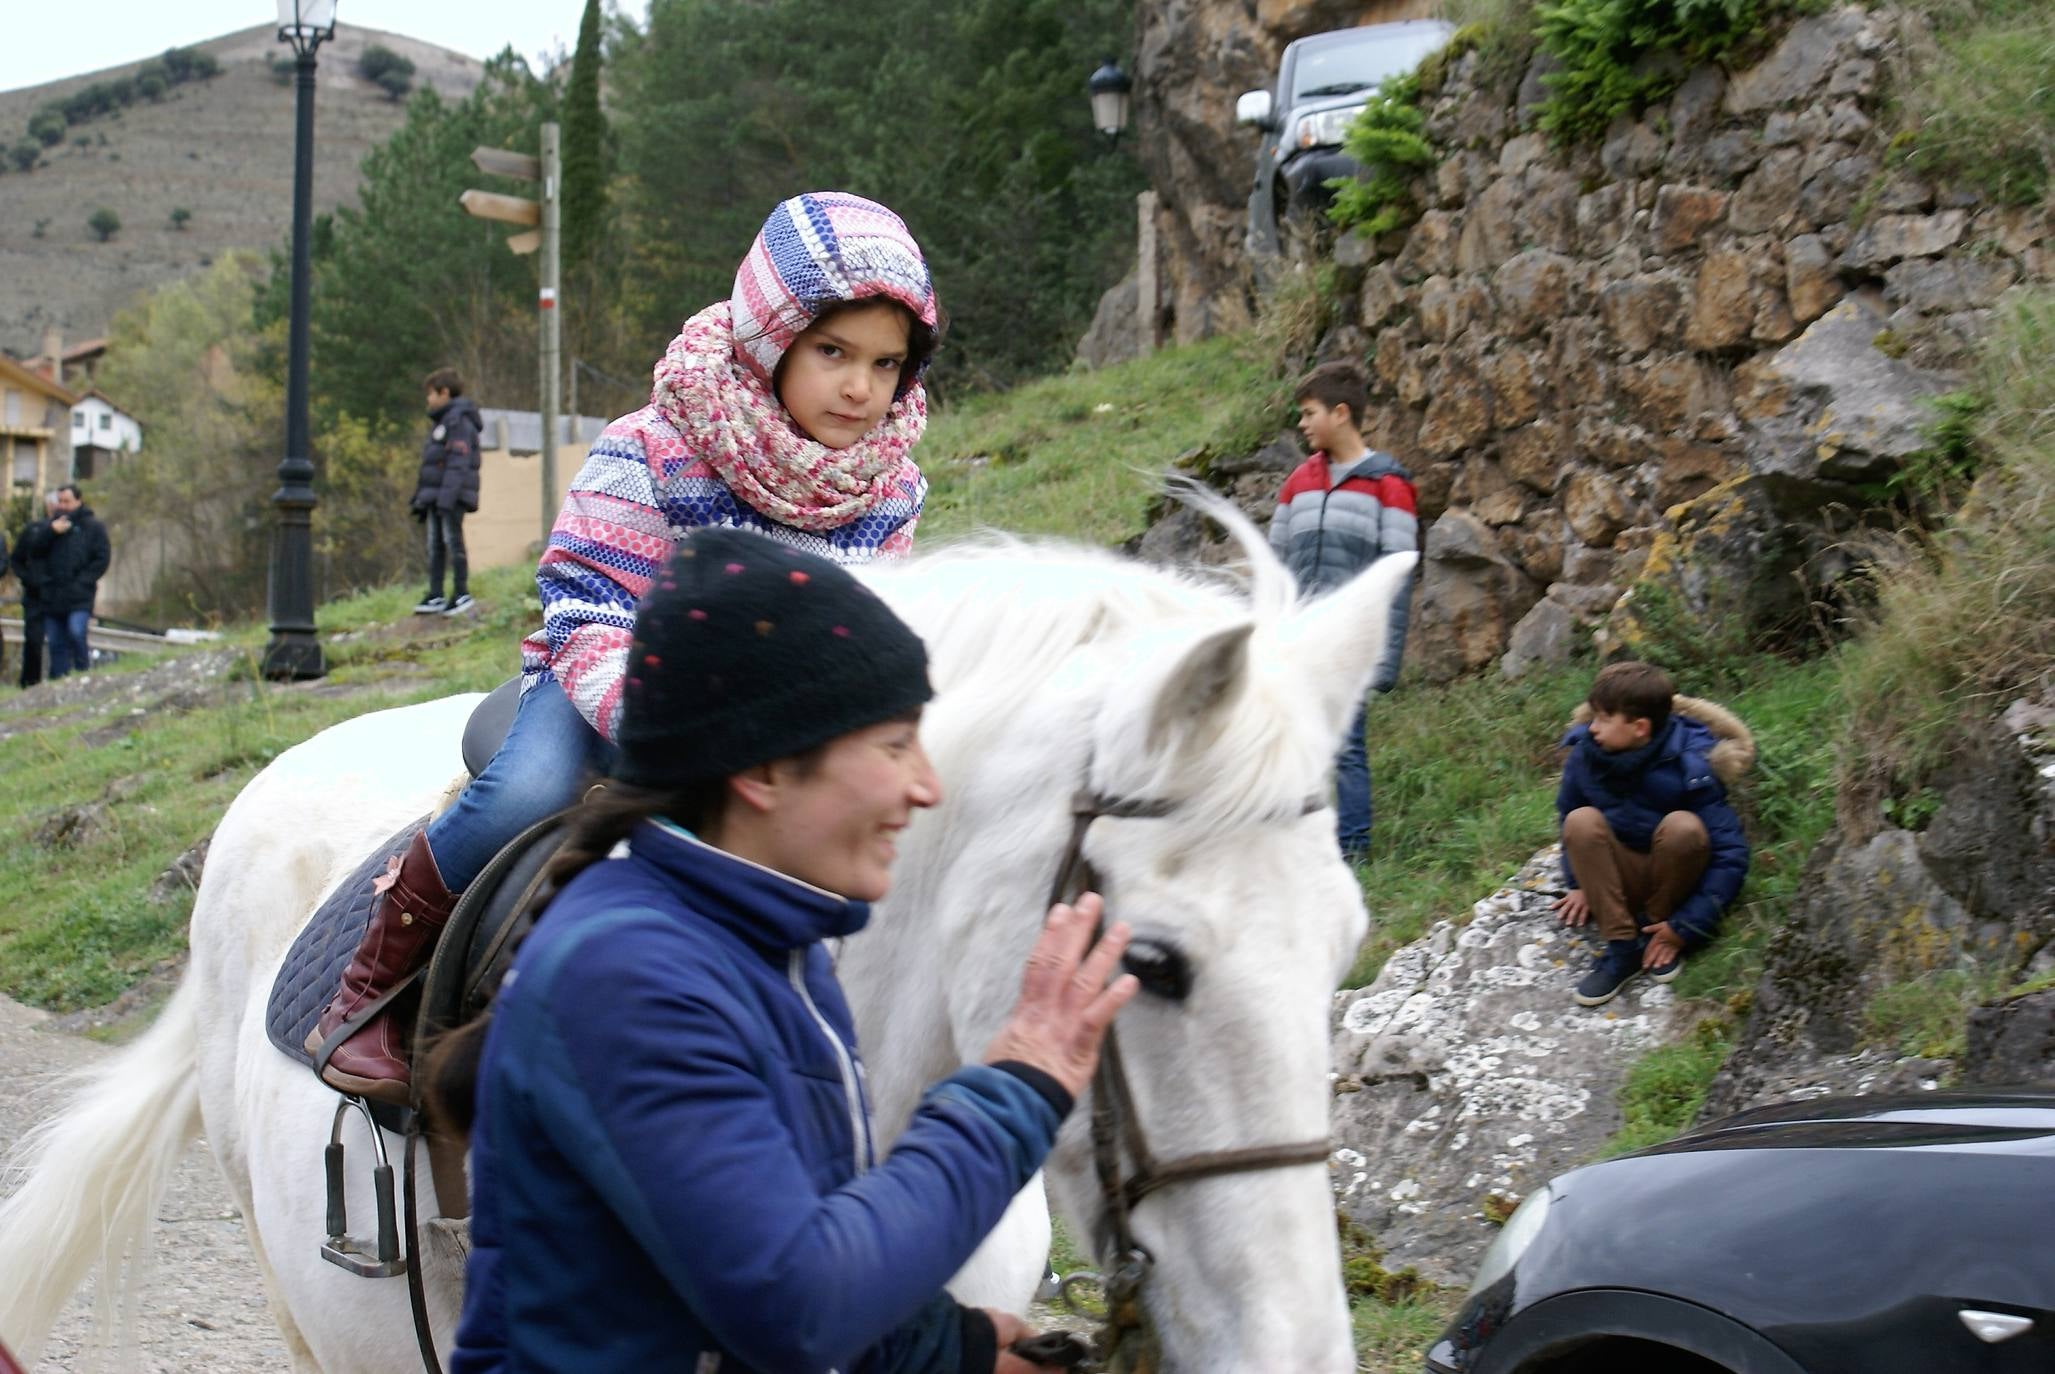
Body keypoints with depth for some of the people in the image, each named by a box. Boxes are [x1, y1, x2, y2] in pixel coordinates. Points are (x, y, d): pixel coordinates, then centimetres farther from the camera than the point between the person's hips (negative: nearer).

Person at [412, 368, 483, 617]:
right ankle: (435, 596, 9)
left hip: (453, 496, -9)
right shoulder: (440, 422, 21)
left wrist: (446, 497, -25)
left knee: (453, 541, -5)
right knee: (434, 545, 7)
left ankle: (462, 594, 1)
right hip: (435, 495, 9)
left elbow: (458, 463, -19)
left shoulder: (459, 421, -10)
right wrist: (421, 498, 22)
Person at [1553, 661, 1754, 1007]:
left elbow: (1730, 855, -21)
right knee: (1581, 821, -25)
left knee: (1682, 826, -34)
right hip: (1621, 885, 3)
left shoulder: (1690, 768, -23)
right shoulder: (1587, 753, -11)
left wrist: (1685, 927, -23)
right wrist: (1580, 884, 2)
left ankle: (1656, 927, -10)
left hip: (1673, 880, -3)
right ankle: (1623, 948, -25)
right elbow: (1567, 813, 10)